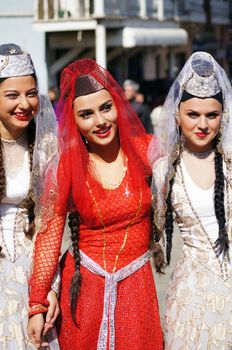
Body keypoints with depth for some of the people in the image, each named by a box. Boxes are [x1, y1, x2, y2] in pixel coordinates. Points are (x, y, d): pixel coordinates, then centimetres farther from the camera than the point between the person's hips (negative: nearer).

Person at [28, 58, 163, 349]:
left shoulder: (145, 150, -6)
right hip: (85, 284, -1)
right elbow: (49, 236, -9)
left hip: (136, 282, 1)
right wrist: (37, 305, -10)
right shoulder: (66, 165, -9)